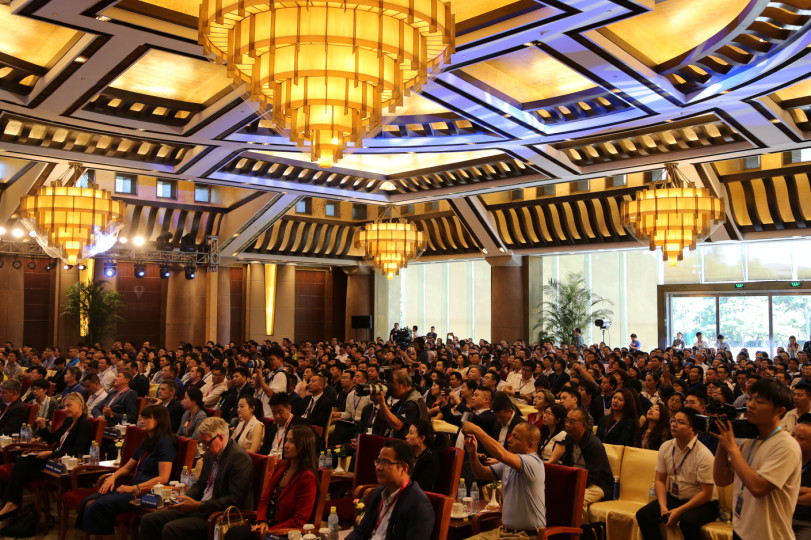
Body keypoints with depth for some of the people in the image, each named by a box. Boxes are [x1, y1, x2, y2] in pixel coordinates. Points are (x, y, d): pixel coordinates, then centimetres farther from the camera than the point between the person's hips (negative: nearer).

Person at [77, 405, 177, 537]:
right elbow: (128, 467, 27)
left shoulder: (165, 442, -11)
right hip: (135, 488, 9)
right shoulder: (147, 442, 20)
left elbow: (163, 478, -18)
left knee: (99, 505, -22)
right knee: (89, 502, -8)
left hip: (148, 492, -9)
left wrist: (134, 488, -18)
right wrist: (113, 477, 7)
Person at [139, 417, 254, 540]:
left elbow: (235, 500, -22)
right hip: (200, 509, 10)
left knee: (171, 529, -27)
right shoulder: (210, 454, 11)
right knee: (148, 520, 2)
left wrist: (199, 506, -21)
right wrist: (187, 498, 1)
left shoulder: (239, 458, -18)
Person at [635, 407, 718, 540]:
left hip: (702, 504, -5)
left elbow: (706, 493, -17)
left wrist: (679, 511, -20)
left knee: (687, 521, -36)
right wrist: (663, 506, -10)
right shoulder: (665, 447, 0)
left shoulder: (703, 454, -18)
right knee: (643, 514, -16)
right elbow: (660, 480, 6)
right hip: (673, 498, 5)